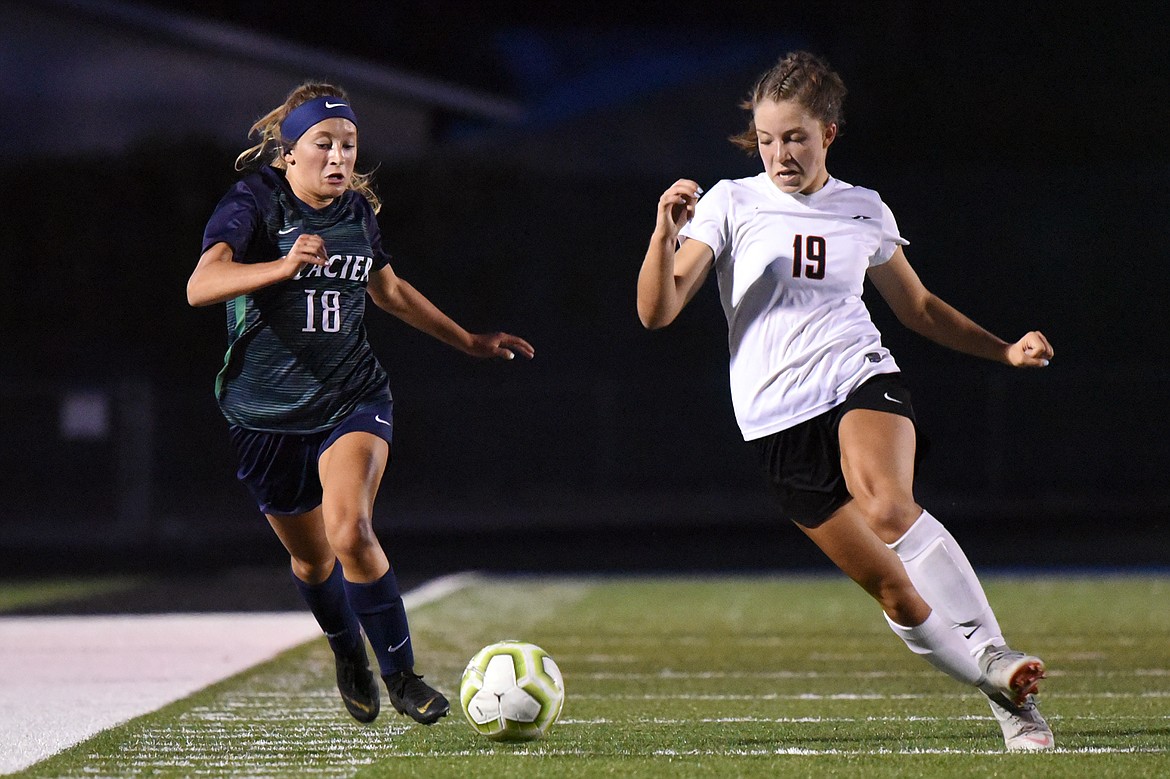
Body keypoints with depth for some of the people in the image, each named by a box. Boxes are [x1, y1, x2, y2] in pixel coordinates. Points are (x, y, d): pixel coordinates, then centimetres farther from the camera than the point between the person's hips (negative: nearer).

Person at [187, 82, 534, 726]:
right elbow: (200, 286, -32)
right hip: (267, 412, -1)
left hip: (352, 400, 1)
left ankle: (400, 672, -11)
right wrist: (282, 266, -49)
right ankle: (348, 657, 44)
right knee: (311, 557, 14)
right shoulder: (254, 204, -14)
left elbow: (388, 291, 22)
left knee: (350, 529, -24)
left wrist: (471, 342, 27)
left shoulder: (358, 210, 3)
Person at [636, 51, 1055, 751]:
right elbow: (658, 311, -4)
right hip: (778, 422, 0)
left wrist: (1005, 350, 15)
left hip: (862, 382, 0)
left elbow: (918, 307, 26)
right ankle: (1010, 700, 4)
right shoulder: (731, 203, 4)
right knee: (895, 591, -6)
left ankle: (991, 652, -30)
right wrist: (667, 234, -21)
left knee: (887, 507, -35)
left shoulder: (866, 212, 10)